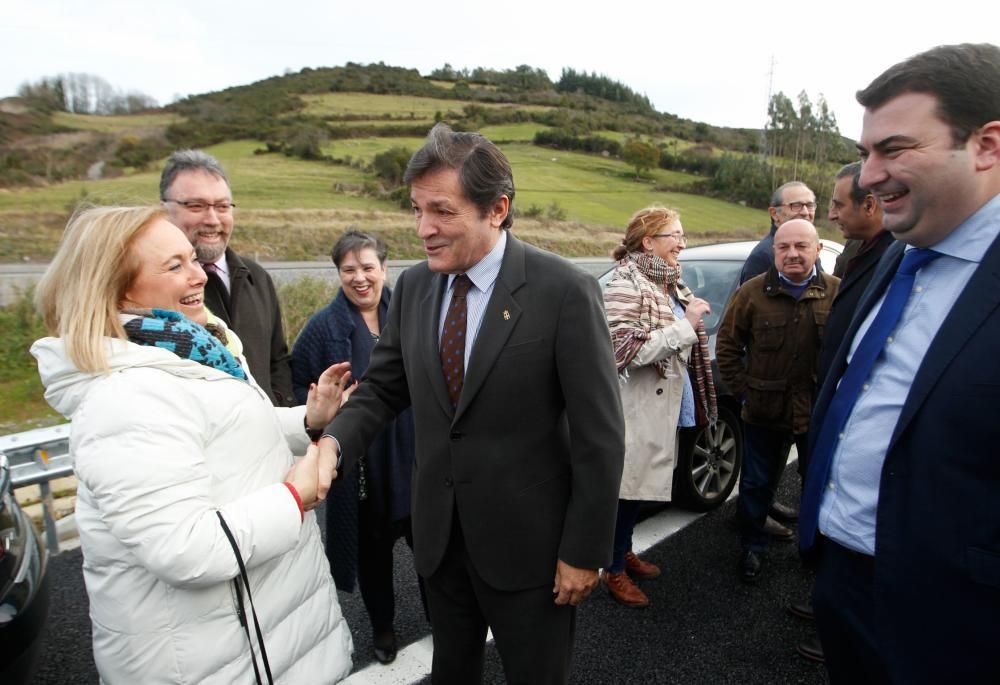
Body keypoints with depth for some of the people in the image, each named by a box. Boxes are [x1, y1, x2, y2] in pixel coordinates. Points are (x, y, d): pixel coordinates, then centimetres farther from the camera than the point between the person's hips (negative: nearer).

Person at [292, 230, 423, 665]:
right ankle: (382, 625, 38)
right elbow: (299, 384, 1)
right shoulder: (324, 326, -7)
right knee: (372, 545, 15)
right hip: (358, 460, -1)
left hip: (412, 454, 2)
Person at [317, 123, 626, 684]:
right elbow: (382, 390, 5)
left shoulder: (565, 291, -18)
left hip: (527, 540, -4)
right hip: (439, 534, 5)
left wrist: (585, 551, -12)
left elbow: (599, 433, -15)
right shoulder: (413, 287, -1)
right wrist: (334, 443, -14)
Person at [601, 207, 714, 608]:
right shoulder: (626, 285, -17)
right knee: (626, 488, 3)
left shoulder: (668, 283, 12)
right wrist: (686, 326, -22)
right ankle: (614, 571, 20)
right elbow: (627, 351, -26)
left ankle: (624, 551, 37)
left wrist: (692, 320, 6)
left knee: (639, 485, 19)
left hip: (663, 405, 9)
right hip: (637, 409, -9)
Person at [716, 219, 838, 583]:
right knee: (757, 484, 12)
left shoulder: (838, 293, -5)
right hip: (765, 412, 0)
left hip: (820, 414, 1)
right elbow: (727, 345, 1)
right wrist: (743, 389, -3)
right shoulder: (753, 292, -5)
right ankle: (752, 547, 32)